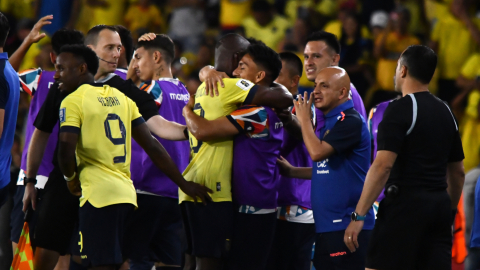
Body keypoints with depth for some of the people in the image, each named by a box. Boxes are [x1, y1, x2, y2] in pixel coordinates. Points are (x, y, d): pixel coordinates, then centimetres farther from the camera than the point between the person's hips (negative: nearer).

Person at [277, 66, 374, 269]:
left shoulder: (350, 121, -14)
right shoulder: (328, 121, 17)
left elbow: (317, 152, -23)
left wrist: (304, 119, -10)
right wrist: (292, 171, 17)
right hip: (326, 223, 10)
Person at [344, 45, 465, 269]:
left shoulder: (400, 109, -9)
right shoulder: (445, 112, 15)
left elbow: (383, 165, -17)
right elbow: (458, 171, 20)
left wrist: (358, 216, -18)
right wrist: (450, 212, 30)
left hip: (405, 204, -7)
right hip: (438, 206, 7)